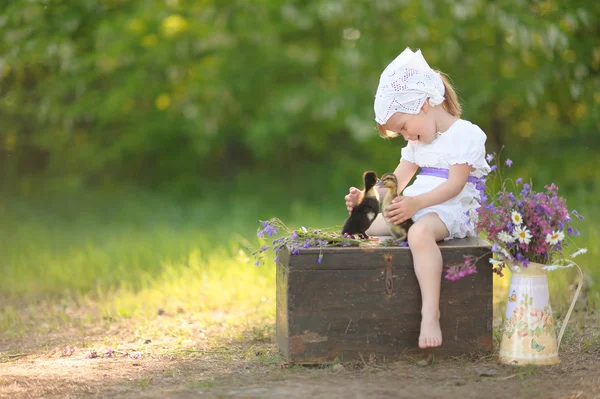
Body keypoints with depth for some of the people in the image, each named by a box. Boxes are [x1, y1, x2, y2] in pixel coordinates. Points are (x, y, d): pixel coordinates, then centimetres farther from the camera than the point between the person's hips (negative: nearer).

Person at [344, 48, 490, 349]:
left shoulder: (466, 135, -8)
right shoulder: (419, 142, 19)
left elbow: (455, 184, -18)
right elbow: (396, 182, 18)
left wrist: (416, 203, -30)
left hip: (450, 210, -9)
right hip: (414, 208, 9)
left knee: (420, 231, -41)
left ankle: (430, 313, -48)